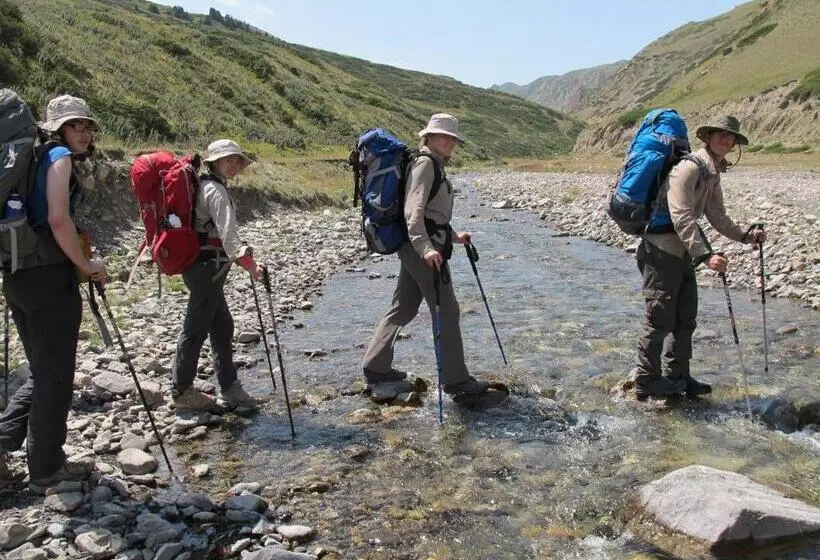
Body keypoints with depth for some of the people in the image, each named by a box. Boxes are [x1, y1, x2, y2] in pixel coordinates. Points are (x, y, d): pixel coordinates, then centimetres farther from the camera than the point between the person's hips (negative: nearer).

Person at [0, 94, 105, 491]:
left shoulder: (33, 158, 21)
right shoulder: (59, 156, -6)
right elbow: (58, 220, -19)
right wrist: (87, 265, -8)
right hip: (49, 277, -9)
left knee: (43, 372, 21)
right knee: (55, 376, 3)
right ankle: (46, 468, 14)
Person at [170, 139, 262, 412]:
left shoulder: (203, 185, 16)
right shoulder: (215, 190, -15)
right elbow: (228, 232, -29)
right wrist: (247, 261, -38)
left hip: (204, 268, 10)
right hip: (206, 268, -10)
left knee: (222, 327, 13)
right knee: (196, 329, -1)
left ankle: (229, 387, 22)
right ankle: (182, 391, 11)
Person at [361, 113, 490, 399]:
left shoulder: (435, 166, 21)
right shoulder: (425, 164, -11)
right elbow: (414, 209, -23)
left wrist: (453, 237, 32)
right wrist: (425, 247, -34)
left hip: (417, 247, 10)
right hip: (423, 247, -10)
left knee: (403, 307, 13)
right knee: (446, 310, -4)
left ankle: (376, 367, 20)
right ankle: (455, 379, 4)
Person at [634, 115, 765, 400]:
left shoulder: (713, 173, 15)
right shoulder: (690, 166, -16)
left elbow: (717, 217, 23)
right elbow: (681, 217, -24)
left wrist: (746, 236, 13)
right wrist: (705, 255, -28)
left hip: (682, 251, 10)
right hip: (661, 248, -10)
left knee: (686, 316, 13)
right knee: (661, 317, -5)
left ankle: (676, 376, 24)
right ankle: (646, 382, 6)